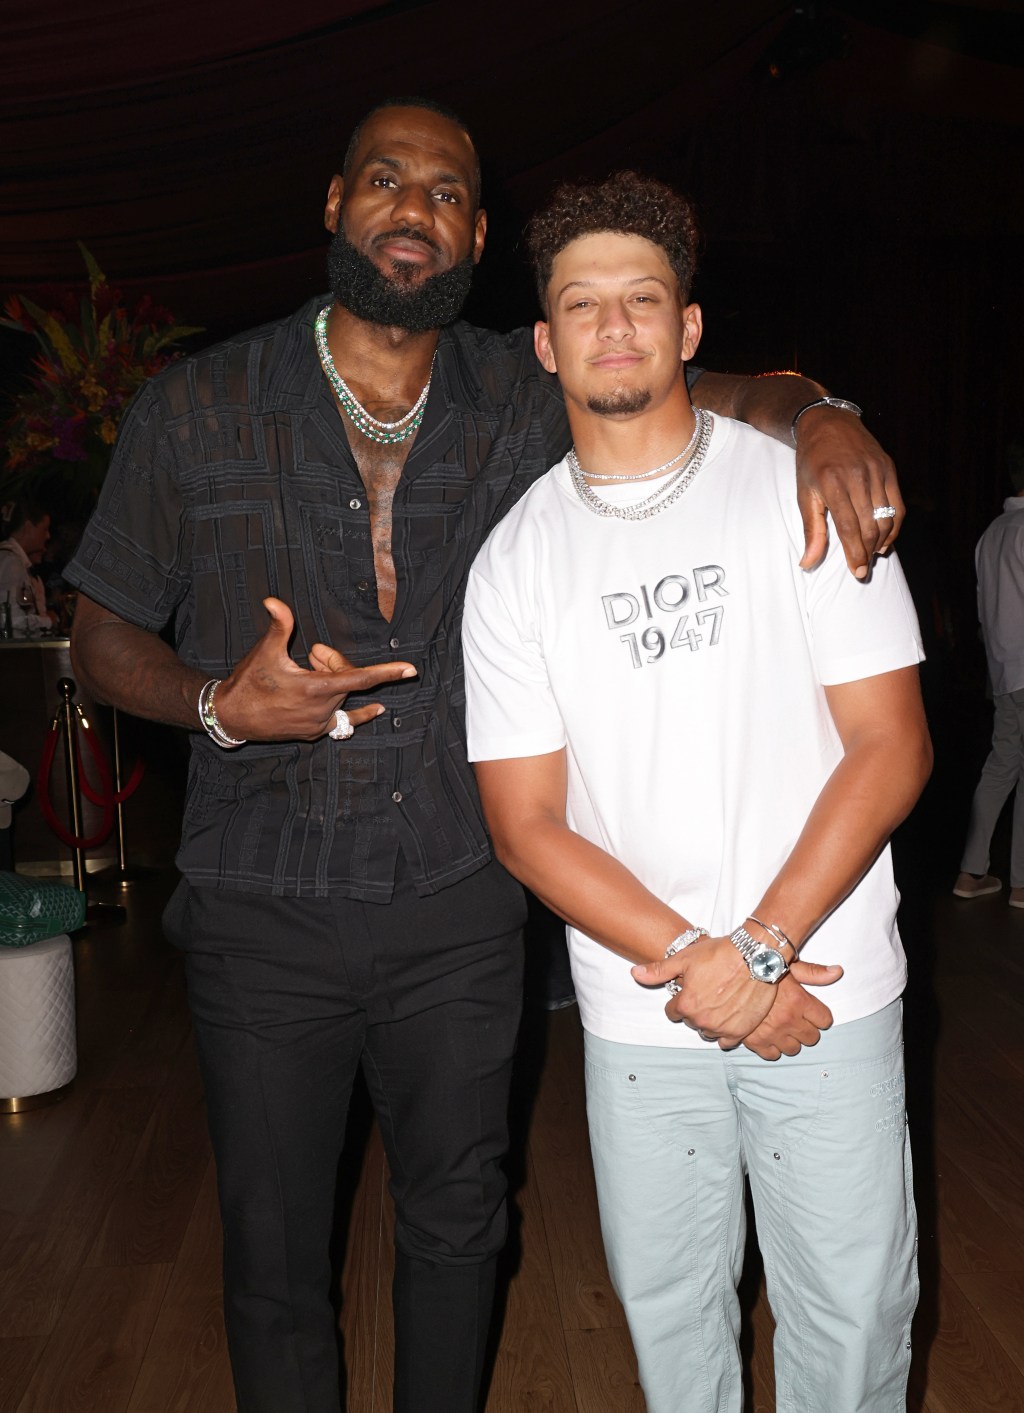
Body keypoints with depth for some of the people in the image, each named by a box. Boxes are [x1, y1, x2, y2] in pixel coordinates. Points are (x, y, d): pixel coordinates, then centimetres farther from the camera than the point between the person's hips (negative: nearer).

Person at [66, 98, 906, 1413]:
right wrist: (220, 704, -19)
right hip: (264, 914, -1)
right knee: (274, 1252, 14)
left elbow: (717, 386, 4)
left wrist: (822, 417, -19)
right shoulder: (198, 407, -4)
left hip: (458, 906, 2)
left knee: (457, 1220, 20)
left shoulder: (519, 397, -1)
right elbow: (102, 632, 1)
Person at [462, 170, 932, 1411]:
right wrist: (690, 966, -13)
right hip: (637, 1018, 2)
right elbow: (527, 824, -2)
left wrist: (759, 949, -15)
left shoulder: (798, 488, -4)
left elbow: (891, 747, -7)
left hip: (829, 994, -1)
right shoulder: (515, 559, 0)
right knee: (667, 1311, 18)